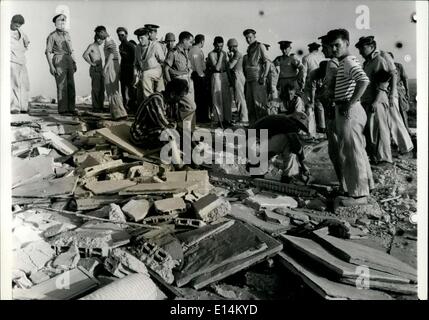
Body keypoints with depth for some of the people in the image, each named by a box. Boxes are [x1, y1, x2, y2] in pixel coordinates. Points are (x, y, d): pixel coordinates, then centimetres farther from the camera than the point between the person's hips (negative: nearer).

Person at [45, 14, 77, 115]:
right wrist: (51, 66, -15)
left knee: (71, 85, 2)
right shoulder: (52, 36, -1)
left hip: (69, 61, 6)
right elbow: (48, 52, -5)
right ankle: (62, 109, -4)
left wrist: (74, 63, 14)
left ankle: (71, 108, 6)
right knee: (62, 86, -8)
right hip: (58, 61, -6)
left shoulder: (67, 34, 18)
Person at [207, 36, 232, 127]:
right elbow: (217, 67, -17)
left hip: (225, 75, 6)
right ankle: (220, 120, 6)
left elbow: (227, 66, 15)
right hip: (216, 76, -6)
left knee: (227, 98, 7)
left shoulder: (224, 53, 11)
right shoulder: (211, 54, -8)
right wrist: (220, 56, -16)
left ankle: (227, 119, 16)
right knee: (218, 99, -1)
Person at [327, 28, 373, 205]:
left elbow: (364, 81, -31)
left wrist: (349, 104, -25)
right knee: (357, 150, 18)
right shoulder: (346, 62, 17)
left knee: (352, 152, -5)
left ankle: (359, 194, 3)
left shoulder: (348, 62, -14)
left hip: (349, 112, -11)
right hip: (347, 111, 11)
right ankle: (366, 184, 32)